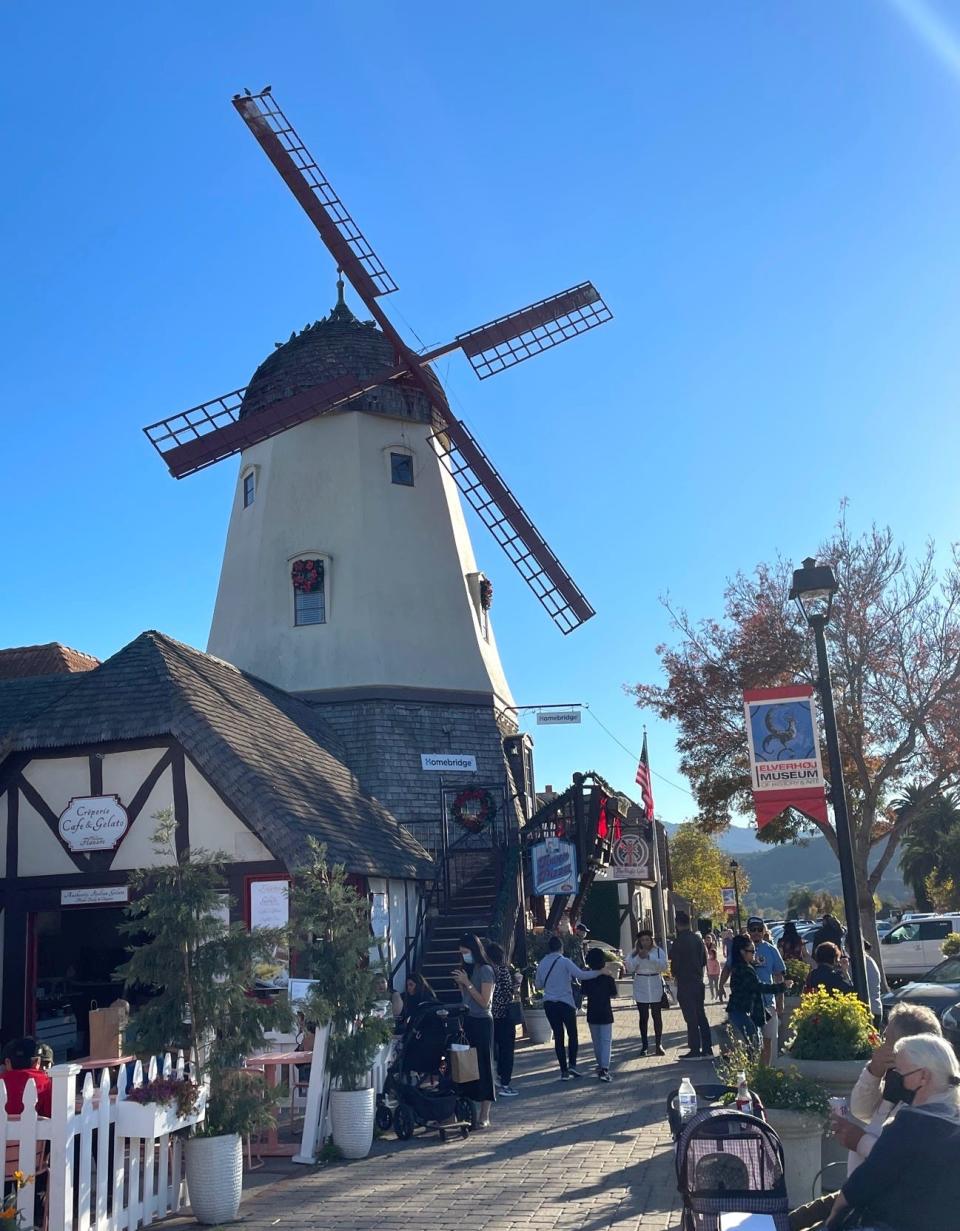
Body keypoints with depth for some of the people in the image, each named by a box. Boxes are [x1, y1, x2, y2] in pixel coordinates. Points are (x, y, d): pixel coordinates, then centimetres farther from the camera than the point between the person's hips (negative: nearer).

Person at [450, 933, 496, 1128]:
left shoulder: (485, 970, -9)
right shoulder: (467, 969, 11)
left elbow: (484, 1002, -14)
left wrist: (467, 983, -15)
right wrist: (460, 983, 1)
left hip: (482, 1022, -7)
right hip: (468, 1020, 7)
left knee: (483, 1065, -3)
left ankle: (484, 1116, 1)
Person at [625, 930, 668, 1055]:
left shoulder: (658, 951, 0)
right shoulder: (634, 953, 3)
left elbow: (663, 966, -12)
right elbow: (629, 968, -6)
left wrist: (649, 957, -19)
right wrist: (639, 957, -17)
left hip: (656, 988, -1)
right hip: (641, 988, 1)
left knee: (657, 1016, 3)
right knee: (643, 1017, 4)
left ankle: (658, 1044, 10)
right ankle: (644, 1045, 10)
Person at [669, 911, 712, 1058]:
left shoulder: (679, 942, -17)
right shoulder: (697, 938, 5)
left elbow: (674, 963, -12)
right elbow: (704, 959, 12)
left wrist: (675, 975, 8)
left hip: (685, 984, -7)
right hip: (698, 982, 7)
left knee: (691, 1018, -2)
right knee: (701, 1015, 14)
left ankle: (695, 1050, 0)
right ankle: (707, 1048, 16)